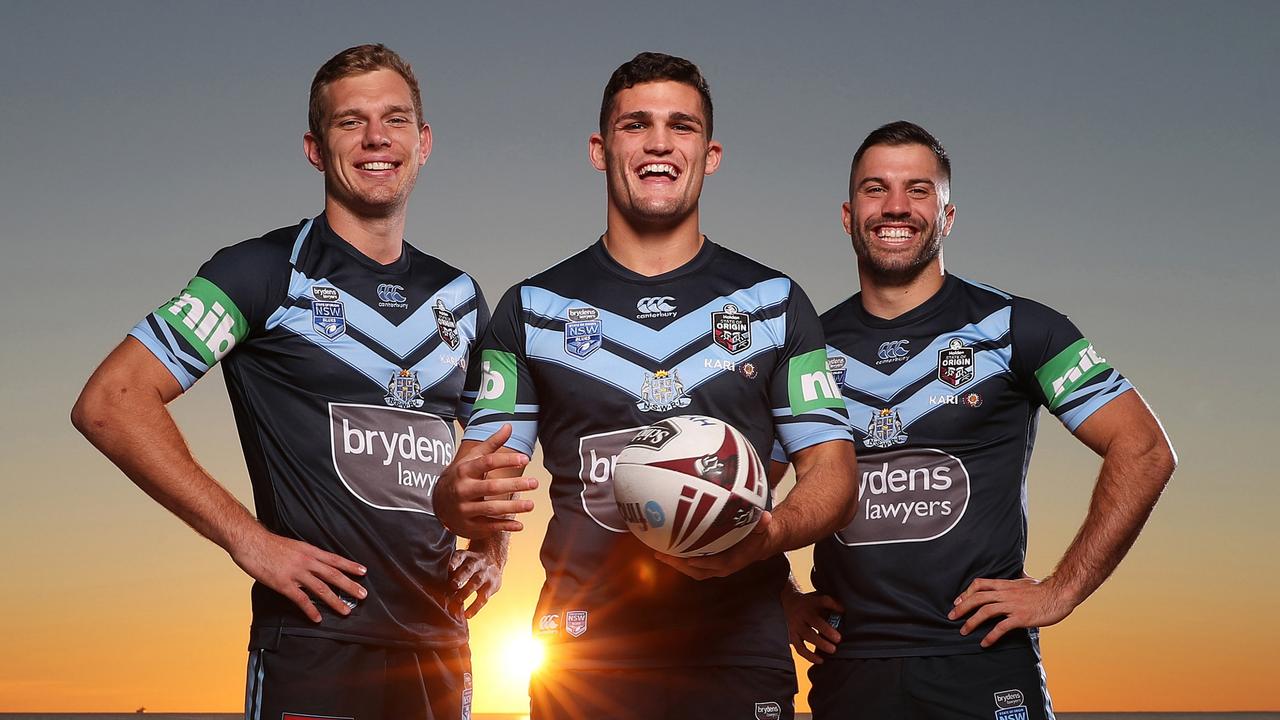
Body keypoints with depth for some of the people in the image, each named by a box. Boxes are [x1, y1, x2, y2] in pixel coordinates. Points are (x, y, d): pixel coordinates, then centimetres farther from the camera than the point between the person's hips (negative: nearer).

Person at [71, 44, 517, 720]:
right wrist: (249, 539, -15)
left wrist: (492, 545, 6)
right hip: (316, 645, -5)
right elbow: (109, 403, -11)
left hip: (438, 646, 5)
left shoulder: (459, 297, 13)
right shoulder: (266, 272, -3)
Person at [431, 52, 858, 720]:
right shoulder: (532, 308, 8)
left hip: (738, 657, 0)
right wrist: (464, 498, -20)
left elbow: (830, 471, 4)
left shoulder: (774, 301, 8)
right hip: (585, 658, 0)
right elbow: (475, 483, 4)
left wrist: (767, 534, -16)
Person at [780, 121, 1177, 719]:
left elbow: (1144, 453, -4)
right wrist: (783, 600, 5)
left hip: (982, 667, -2)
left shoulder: (1013, 329, 0)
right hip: (846, 668, 3)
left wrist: (1060, 592, -8)